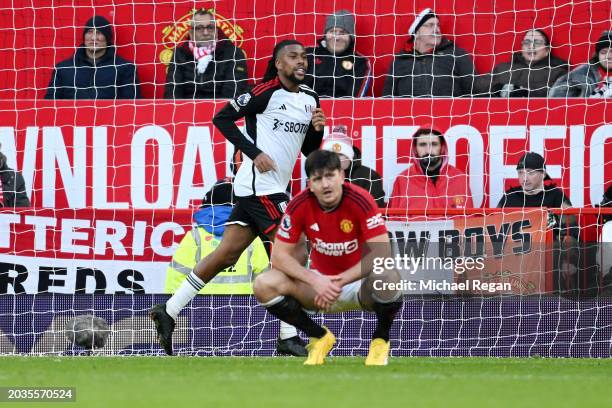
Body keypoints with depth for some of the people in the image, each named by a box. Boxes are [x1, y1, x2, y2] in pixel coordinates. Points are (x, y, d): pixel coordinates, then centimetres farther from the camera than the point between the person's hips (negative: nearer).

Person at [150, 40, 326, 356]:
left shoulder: (310, 99, 14)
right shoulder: (268, 92, -10)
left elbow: (309, 151, 20)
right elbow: (222, 118, -10)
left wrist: (317, 129, -1)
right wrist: (254, 152, -15)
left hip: (273, 187, 8)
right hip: (260, 184, -8)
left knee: (227, 254, 6)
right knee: (296, 254, -10)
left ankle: (168, 312, 9)